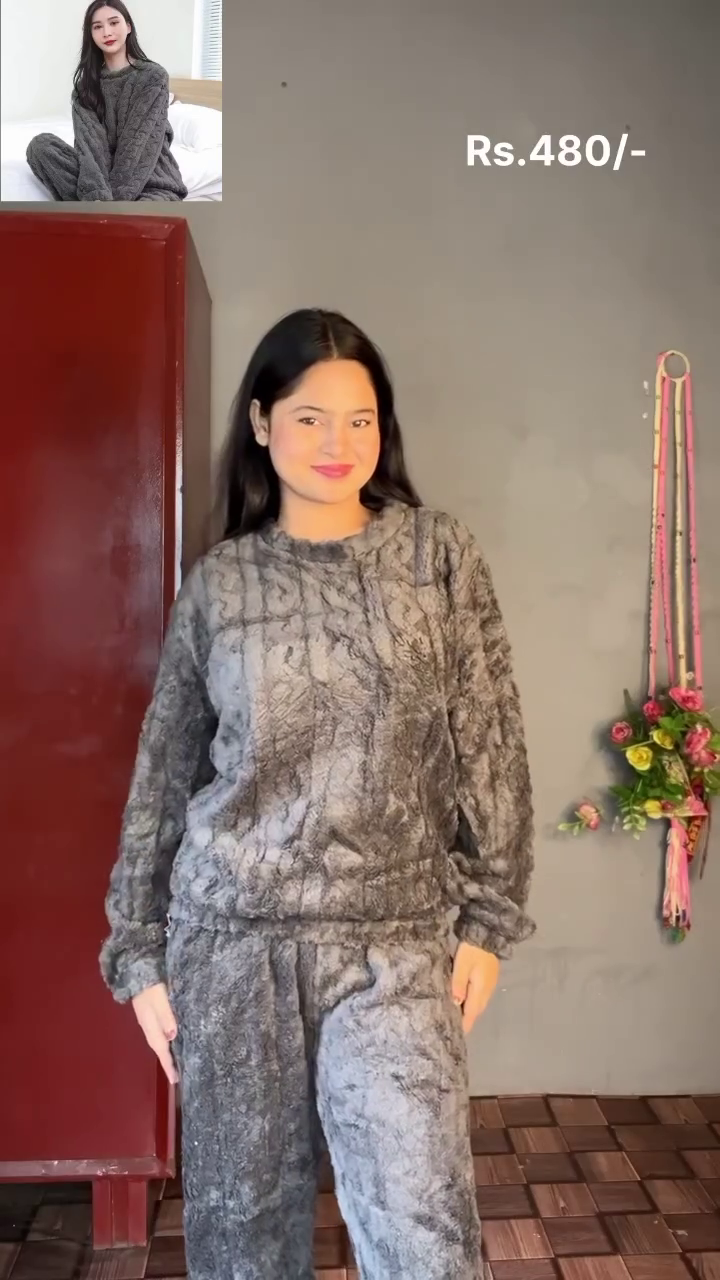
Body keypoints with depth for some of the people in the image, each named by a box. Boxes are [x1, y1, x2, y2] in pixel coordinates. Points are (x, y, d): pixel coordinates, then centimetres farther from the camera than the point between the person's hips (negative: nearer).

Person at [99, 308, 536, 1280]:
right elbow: (164, 775, 6)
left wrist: (489, 915, 0)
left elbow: (488, 747, 2)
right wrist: (141, 950, 7)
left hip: (392, 939, -1)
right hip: (229, 932, 2)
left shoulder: (440, 555, 0)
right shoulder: (217, 582, 2)